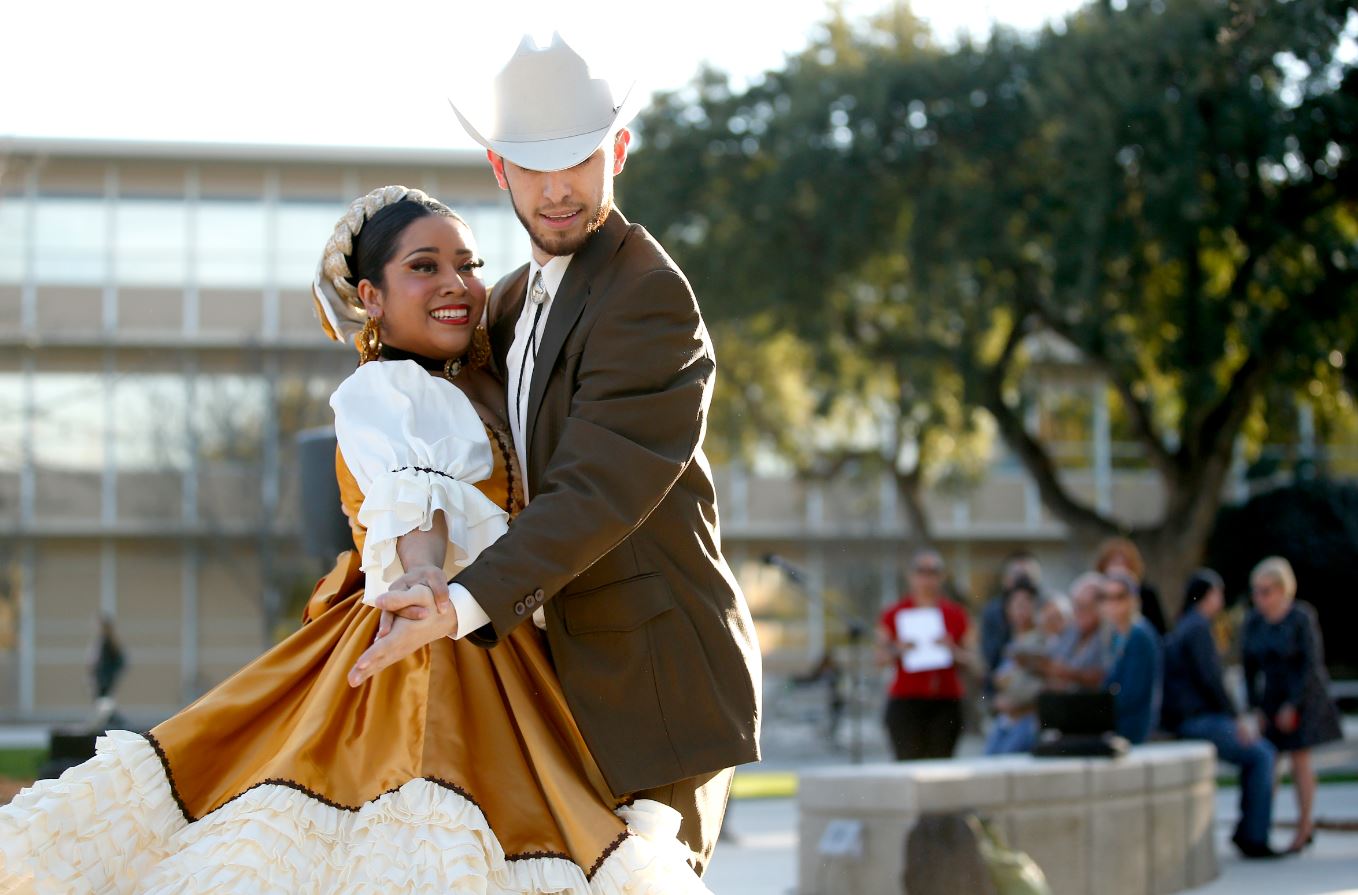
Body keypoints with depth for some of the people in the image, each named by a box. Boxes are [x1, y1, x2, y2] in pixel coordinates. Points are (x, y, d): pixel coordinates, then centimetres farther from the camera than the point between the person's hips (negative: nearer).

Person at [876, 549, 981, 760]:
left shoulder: (956, 615, 9)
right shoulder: (894, 615, 7)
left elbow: (974, 663, 6)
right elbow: (879, 658, 5)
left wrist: (953, 650, -12)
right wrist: (898, 650, -14)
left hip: (946, 702, 1)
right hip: (906, 701, -1)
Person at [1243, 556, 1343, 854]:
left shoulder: (1302, 618, -13)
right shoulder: (1253, 622, 1)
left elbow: (1311, 664, -14)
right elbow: (1249, 665, 7)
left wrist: (1293, 705, -16)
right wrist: (1256, 706, 1)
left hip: (1304, 696, -5)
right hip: (1272, 697, 5)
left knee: (1300, 757, -5)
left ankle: (1303, 828, 4)